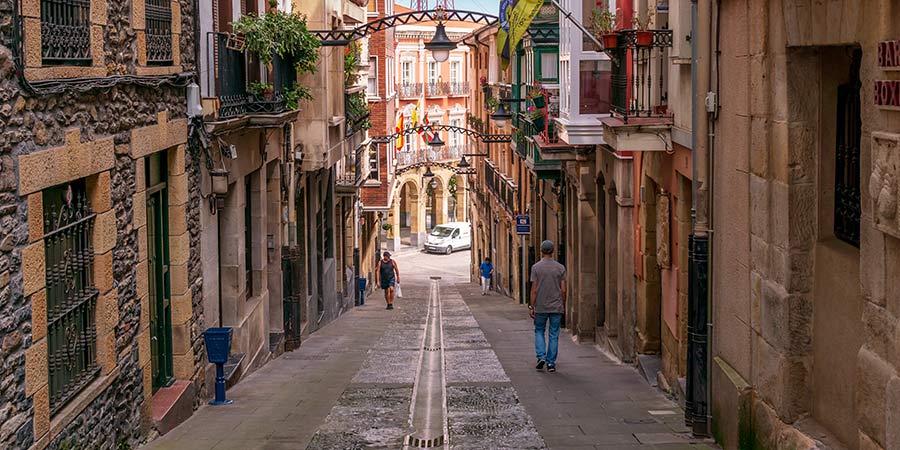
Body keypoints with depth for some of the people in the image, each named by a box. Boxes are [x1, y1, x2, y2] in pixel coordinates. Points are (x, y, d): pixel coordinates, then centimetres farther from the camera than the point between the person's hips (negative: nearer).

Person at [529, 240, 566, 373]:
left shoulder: (536, 267, -6)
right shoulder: (560, 268, -1)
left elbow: (534, 289, -8)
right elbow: (563, 290, -1)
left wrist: (531, 307, -2)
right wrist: (563, 306, 11)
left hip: (540, 307, -1)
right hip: (556, 307, 1)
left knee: (539, 331, 16)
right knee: (554, 335, 7)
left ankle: (541, 357, -1)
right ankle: (551, 363, 7)